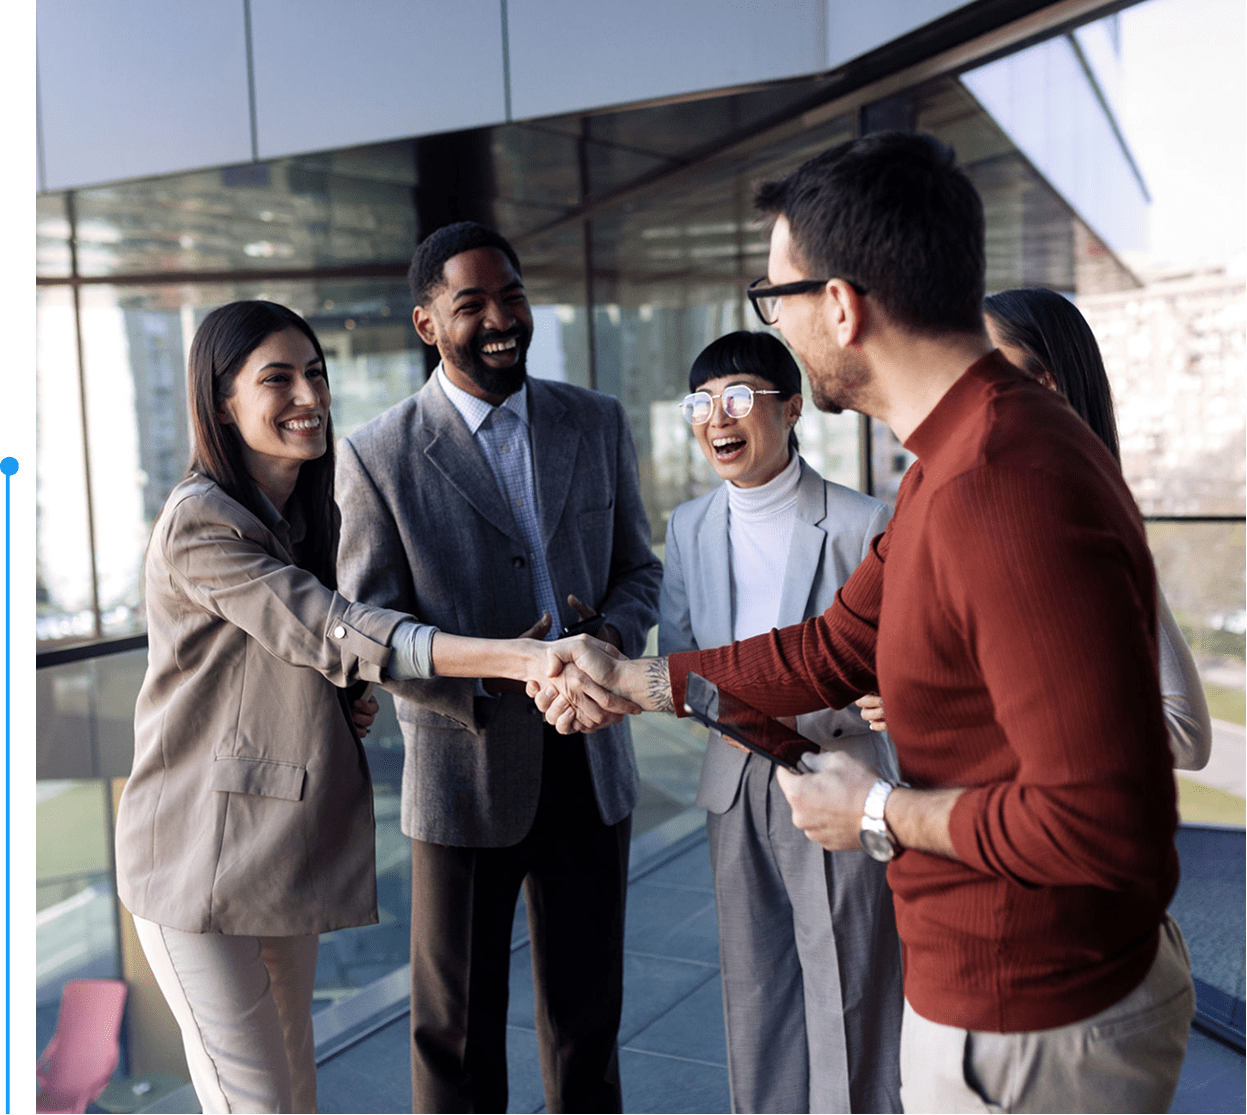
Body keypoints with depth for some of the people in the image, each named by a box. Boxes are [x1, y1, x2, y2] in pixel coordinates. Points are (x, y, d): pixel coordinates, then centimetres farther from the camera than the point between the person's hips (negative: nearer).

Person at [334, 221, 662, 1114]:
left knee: (588, 1008, 18)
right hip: (464, 770, -3)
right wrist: (491, 673, -24)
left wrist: (613, 635, -13)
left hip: (591, 764, 3)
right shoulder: (379, 455, -7)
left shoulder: (599, 424, 5)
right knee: (458, 1025, 13)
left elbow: (638, 569, 10)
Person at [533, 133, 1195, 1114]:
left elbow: (1107, 821, -33)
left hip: (1027, 1032, -9)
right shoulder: (956, 463, 5)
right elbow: (829, 654, 13)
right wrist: (628, 682, 16)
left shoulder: (1013, 492, -31)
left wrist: (880, 814, -19)